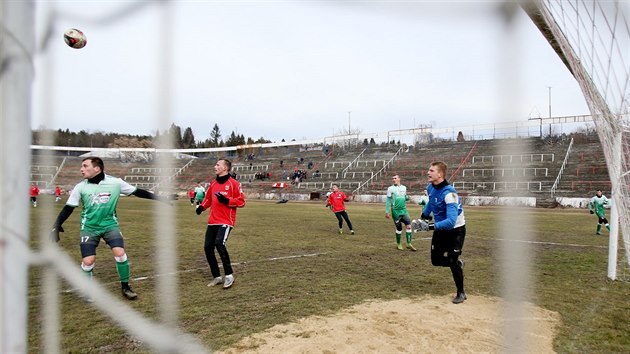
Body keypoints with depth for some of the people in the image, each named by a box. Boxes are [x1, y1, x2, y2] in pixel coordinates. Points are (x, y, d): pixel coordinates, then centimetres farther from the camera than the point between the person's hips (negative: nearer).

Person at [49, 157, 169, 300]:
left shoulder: (115, 182, -10)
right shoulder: (80, 187, -7)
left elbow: (137, 192, -3)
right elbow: (68, 208, 0)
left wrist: (159, 198, -3)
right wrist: (56, 226, -9)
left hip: (110, 225, -1)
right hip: (89, 228, 1)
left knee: (120, 253, -17)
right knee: (88, 261, -8)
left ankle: (125, 287, 5)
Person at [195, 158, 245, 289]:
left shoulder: (233, 183, -6)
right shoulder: (213, 183, 14)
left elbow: (241, 201, -8)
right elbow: (208, 198, 24)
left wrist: (227, 200, -21)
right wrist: (201, 206, 5)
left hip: (225, 221, -7)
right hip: (212, 221, 7)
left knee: (219, 243, -25)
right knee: (208, 247, 3)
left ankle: (229, 275, -7)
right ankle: (217, 277, 20)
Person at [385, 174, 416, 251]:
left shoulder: (404, 188, 9)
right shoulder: (390, 188, -4)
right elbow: (388, 200, -4)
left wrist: (407, 197, -4)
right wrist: (387, 211, -8)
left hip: (404, 210, 4)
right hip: (396, 211, -4)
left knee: (408, 225, -7)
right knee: (399, 228, 3)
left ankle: (409, 244, 2)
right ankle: (398, 244, 21)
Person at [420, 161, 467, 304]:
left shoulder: (449, 193, -32)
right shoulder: (431, 187, -8)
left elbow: (451, 221, -40)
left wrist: (431, 227, -43)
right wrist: (424, 215, 10)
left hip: (455, 229, -7)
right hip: (440, 229, 7)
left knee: (452, 261, -9)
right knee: (436, 259, 9)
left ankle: (461, 293, 13)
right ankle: (457, 263, 40)